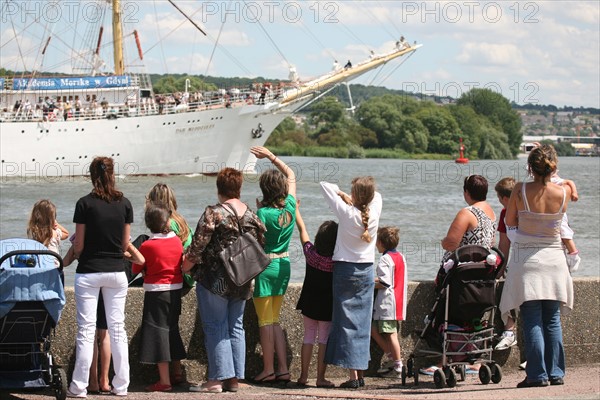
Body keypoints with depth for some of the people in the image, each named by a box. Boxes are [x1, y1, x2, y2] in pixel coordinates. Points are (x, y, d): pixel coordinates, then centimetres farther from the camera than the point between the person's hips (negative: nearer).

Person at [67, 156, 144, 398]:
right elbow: (125, 244, 6)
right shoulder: (124, 204, 1)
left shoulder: (85, 204, -9)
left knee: (86, 330, -1)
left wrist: (76, 254, 15)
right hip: (116, 272, 3)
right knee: (117, 329, 8)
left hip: (89, 272, -3)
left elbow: (79, 244, -6)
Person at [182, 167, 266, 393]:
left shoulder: (214, 213, -13)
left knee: (215, 328, -1)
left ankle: (217, 379, -4)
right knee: (236, 328, 11)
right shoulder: (251, 216, 5)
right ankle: (234, 379, 11)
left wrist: (187, 265, -1)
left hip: (215, 279, -6)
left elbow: (198, 245, -15)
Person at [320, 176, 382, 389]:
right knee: (362, 323, 10)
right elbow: (376, 195, 20)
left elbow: (325, 185, -8)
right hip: (367, 270, 4)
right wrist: (353, 200, 10)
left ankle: (352, 376, -6)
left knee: (347, 322, -1)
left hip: (345, 269, -4)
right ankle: (360, 373, 12)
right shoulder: (374, 212, -4)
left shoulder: (347, 213, -15)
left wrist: (342, 195, 7)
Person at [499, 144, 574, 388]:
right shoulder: (564, 192, -7)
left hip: (526, 260, -2)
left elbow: (510, 222, 0)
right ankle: (556, 372, 10)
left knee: (532, 320, 0)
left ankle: (538, 374, -2)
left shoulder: (520, 191, -12)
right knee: (552, 320, 10)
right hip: (553, 259, 2)